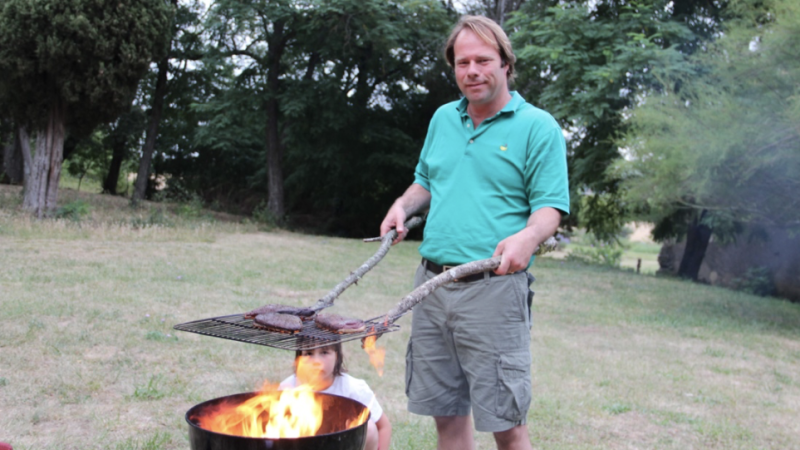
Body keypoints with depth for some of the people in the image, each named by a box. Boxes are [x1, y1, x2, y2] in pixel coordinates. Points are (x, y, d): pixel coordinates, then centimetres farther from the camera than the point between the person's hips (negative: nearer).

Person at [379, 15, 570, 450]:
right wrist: (404, 205, 5)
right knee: (446, 414, 12)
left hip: (494, 288, -5)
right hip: (432, 283, 5)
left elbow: (550, 205, -5)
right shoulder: (442, 118, 15)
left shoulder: (538, 127, -2)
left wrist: (529, 236, -27)